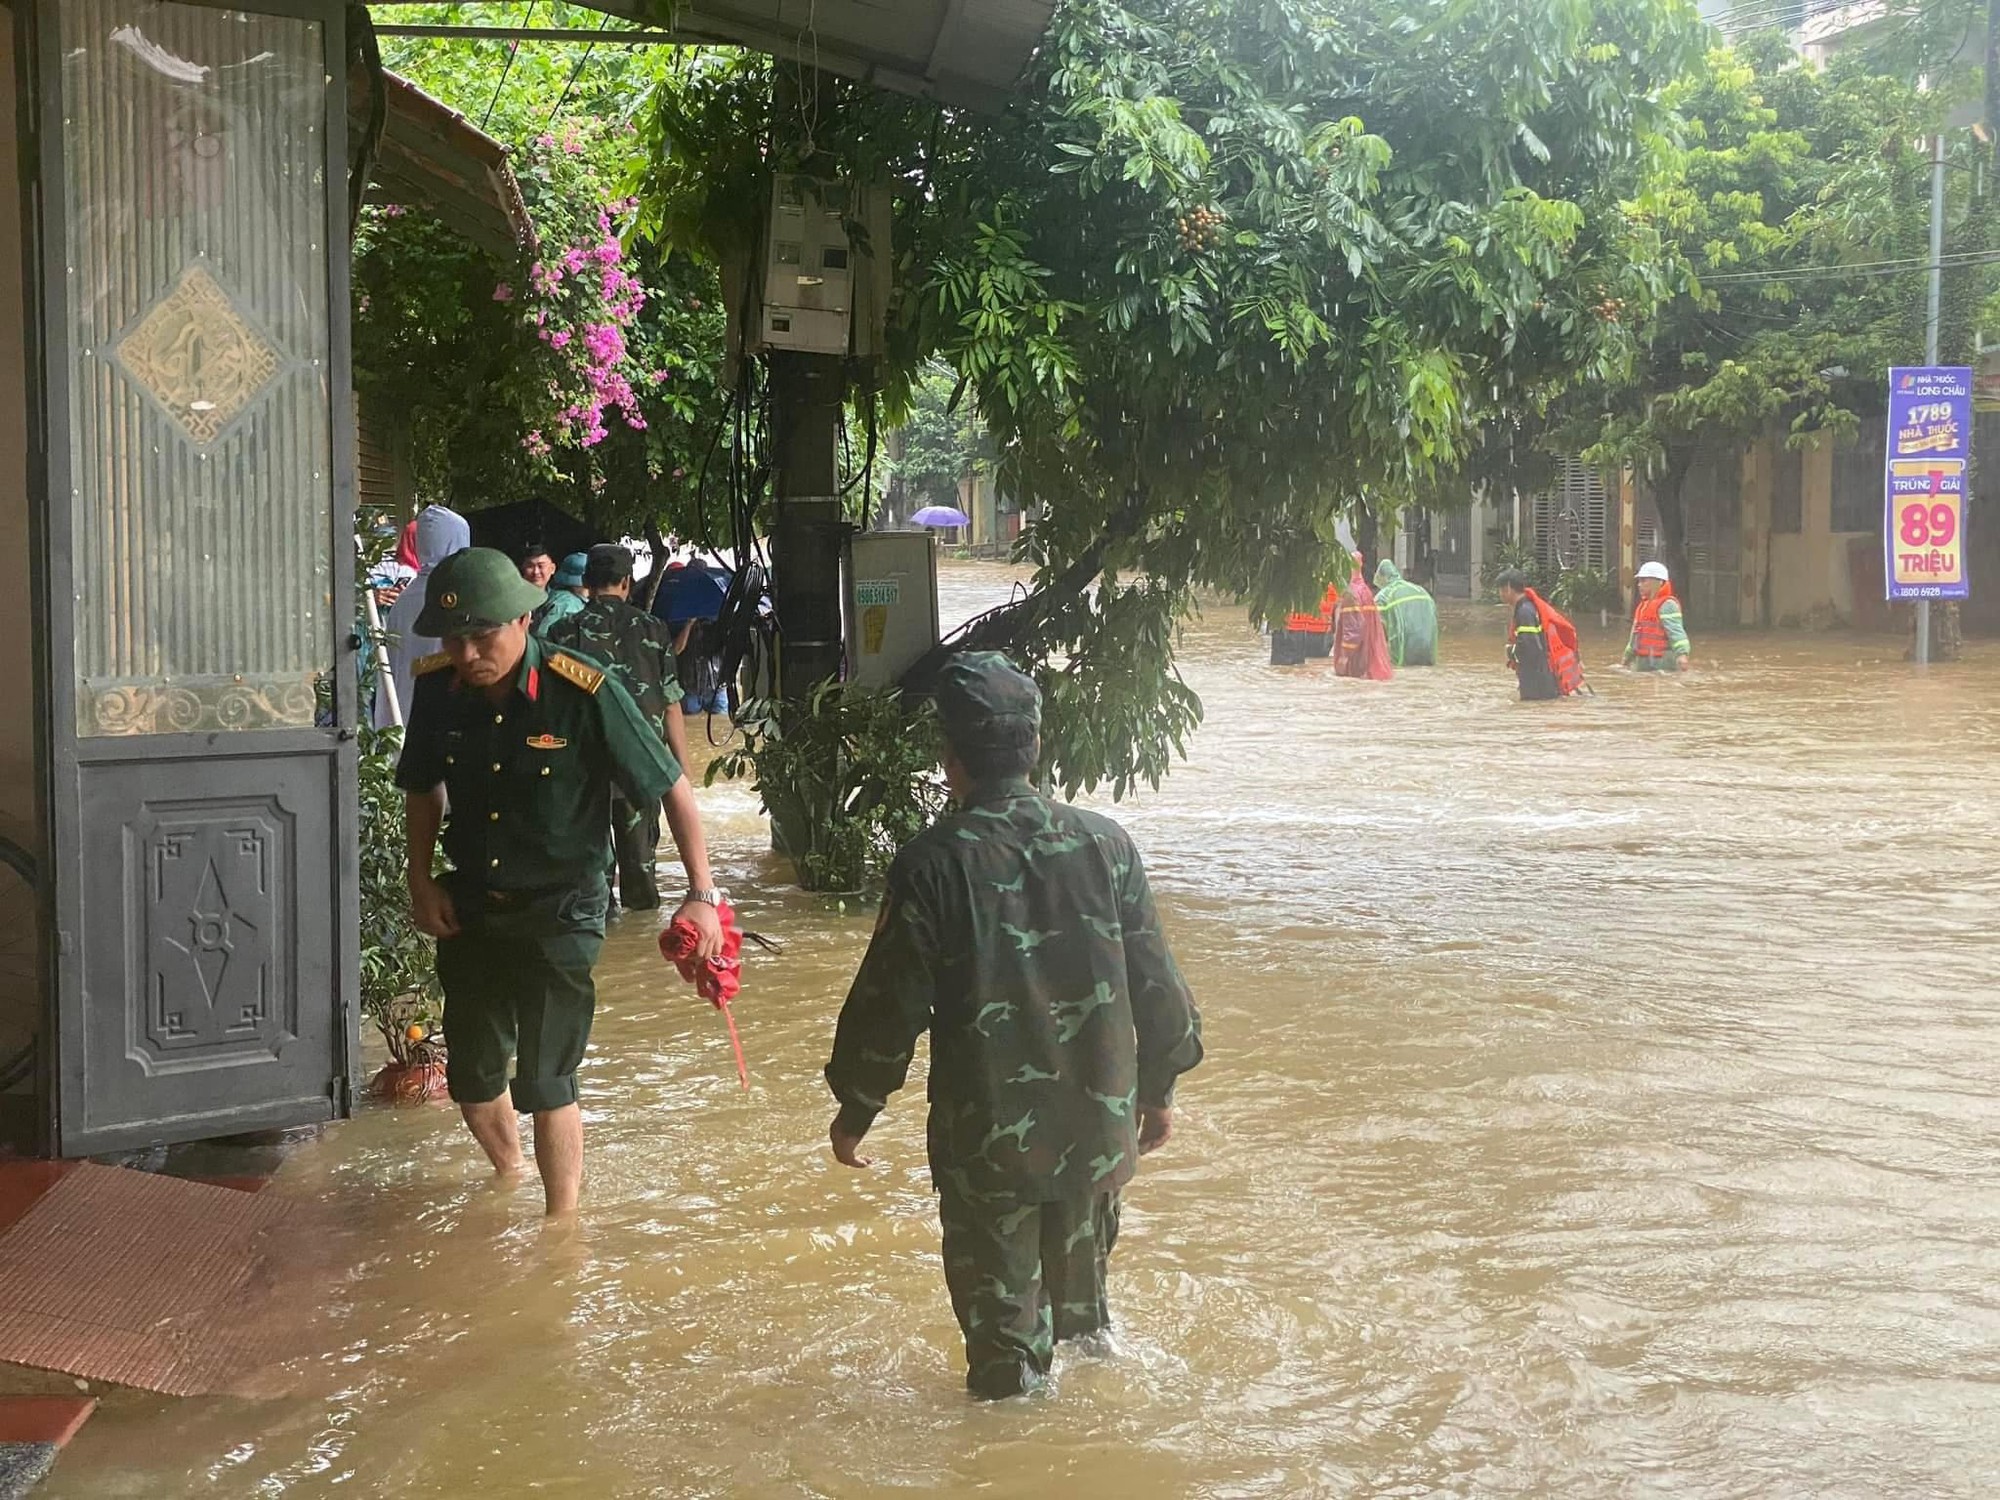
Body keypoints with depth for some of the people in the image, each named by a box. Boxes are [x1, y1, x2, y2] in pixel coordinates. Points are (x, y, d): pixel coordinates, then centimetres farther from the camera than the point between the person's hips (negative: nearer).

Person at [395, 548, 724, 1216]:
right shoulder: (437, 688, -9)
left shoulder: (585, 694, -23)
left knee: (544, 1083, -7)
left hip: (557, 913, -5)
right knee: (472, 1079, 16)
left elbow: (671, 786, -14)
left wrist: (702, 892, -16)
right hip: (469, 908, 5)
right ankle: (508, 1181, 44)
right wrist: (422, 882, 5)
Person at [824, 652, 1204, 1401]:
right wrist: (1158, 1087, 15)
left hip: (986, 1137, -4)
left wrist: (854, 1110, 4)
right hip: (1096, 1128, 4)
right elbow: (1156, 982, 1)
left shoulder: (933, 864, -15)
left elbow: (890, 1003, -10)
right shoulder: (1105, 844, -5)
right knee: (1082, 1297, 23)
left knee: (1000, 1309, 11)